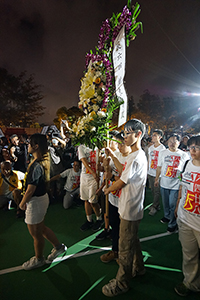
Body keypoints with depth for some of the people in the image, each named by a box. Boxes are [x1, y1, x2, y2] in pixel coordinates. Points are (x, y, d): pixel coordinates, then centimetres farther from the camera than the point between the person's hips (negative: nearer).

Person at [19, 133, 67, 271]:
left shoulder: (36, 166, -29)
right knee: (41, 228, 26)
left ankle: (39, 259, 39)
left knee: (36, 233, 14)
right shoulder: (42, 161, 2)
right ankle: (58, 246, 42)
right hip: (42, 197, 9)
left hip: (36, 201, -9)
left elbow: (30, 190, -24)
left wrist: (22, 203, -7)